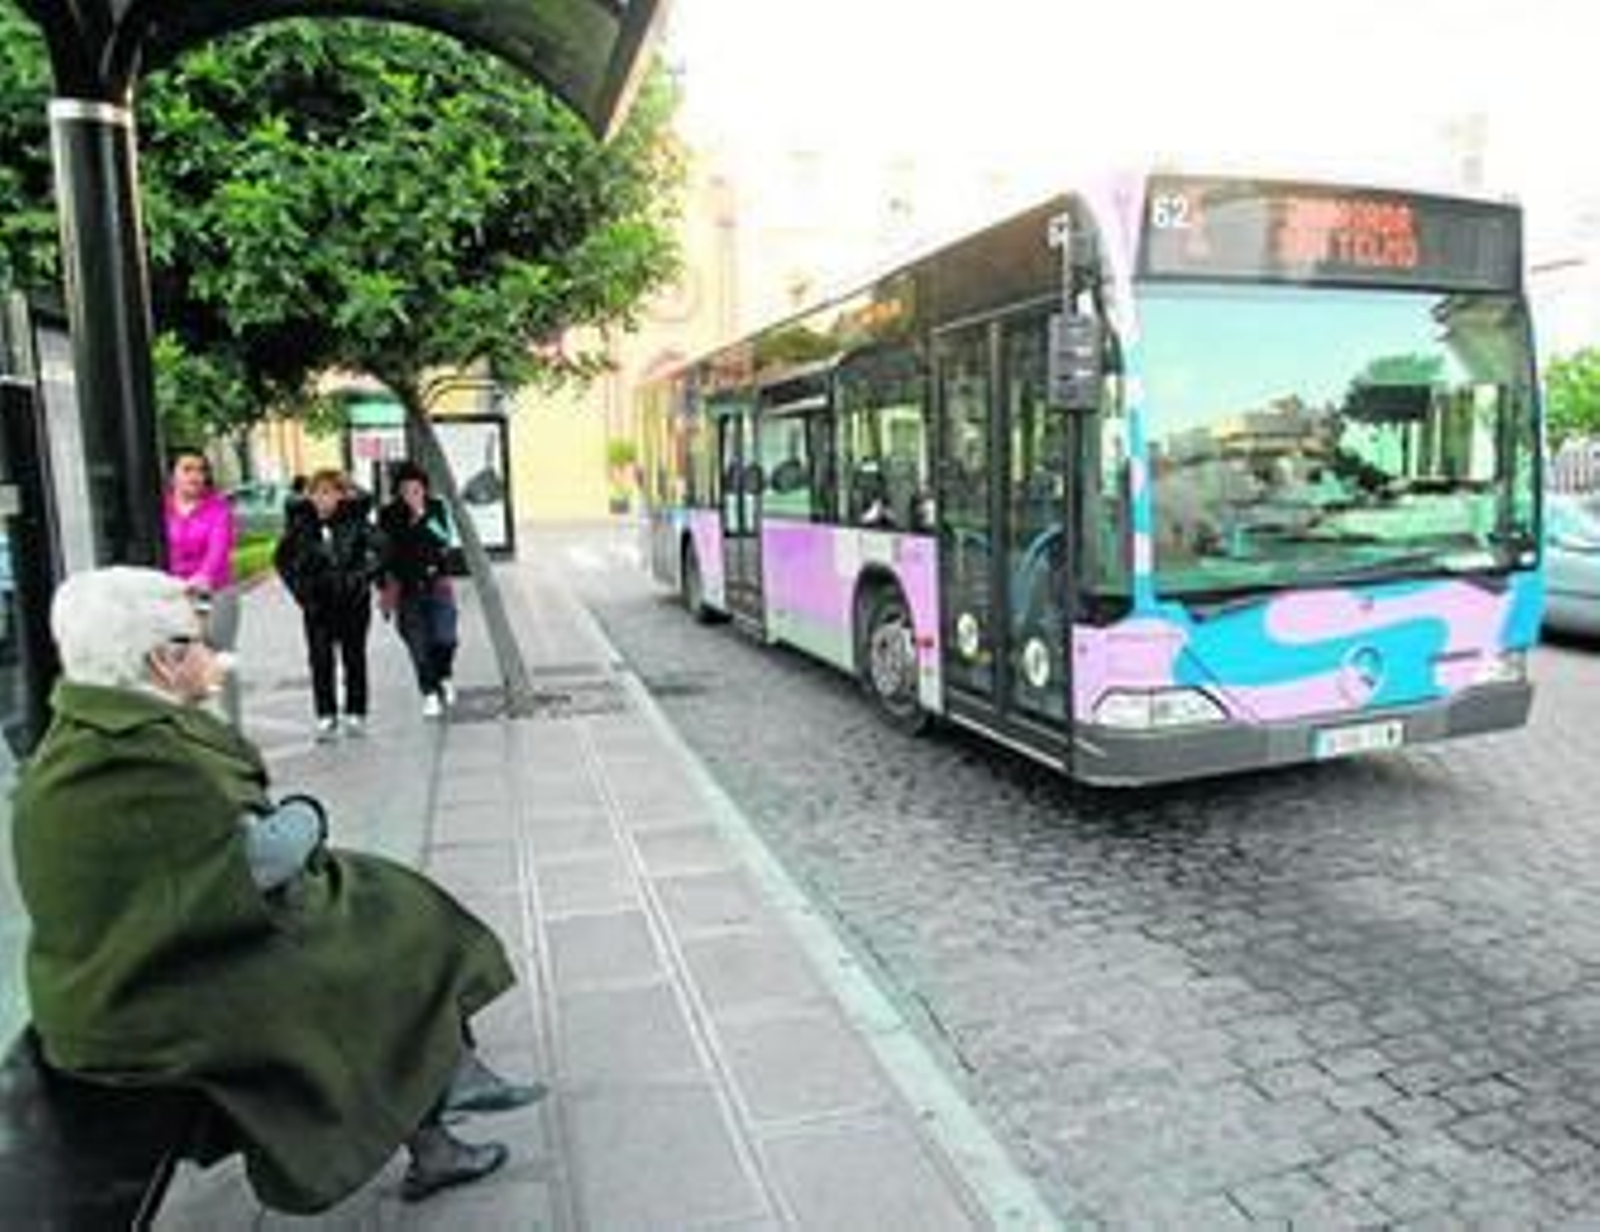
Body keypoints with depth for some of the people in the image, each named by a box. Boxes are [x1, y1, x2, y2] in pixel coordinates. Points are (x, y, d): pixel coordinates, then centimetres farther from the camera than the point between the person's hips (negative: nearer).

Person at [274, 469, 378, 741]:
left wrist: (357, 581, -14)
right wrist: (299, 587, 2)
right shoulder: (301, 523, 0)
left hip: (353, 601, -1)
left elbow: (375, 555, -6)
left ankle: (356, 714, 18)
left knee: (354, 657, 8)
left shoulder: (356, 520, -7)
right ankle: (326, 716, 7)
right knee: (320, 659, -1)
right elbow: (282, 558, 11)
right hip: (317, 603, 1)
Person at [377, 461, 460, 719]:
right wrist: (383, 589, 4)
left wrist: (421, 517, -22)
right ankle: (430, 694, 15)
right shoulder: (388, 515, -1)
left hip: (437, 584, 0)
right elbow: (383, 553, 5)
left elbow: (444, 542, -14)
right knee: (419, 647, 2)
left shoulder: (436, 508, -2)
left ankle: (444, 678, 20)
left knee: (445, 639, -9)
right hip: (406, 589, 0)